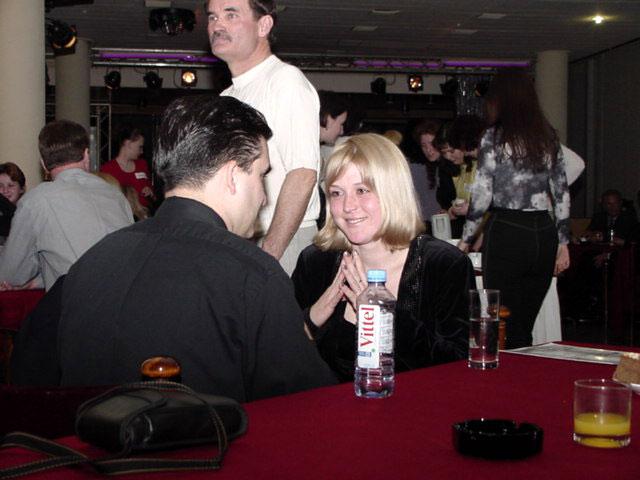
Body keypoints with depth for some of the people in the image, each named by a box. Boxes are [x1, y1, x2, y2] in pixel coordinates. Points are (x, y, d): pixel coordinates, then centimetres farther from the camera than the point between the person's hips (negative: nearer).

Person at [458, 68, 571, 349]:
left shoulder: (495, 137, -4)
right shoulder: (548, 137, 11)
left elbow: (482, 195, -8)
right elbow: (562, 193, 11)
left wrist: (465, 241, 1)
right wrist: (563, 243, 16)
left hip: (507, 233, -5)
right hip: (545, 233, 5)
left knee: (505, 327, 1)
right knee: (525, 326, 11)